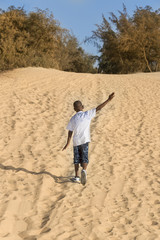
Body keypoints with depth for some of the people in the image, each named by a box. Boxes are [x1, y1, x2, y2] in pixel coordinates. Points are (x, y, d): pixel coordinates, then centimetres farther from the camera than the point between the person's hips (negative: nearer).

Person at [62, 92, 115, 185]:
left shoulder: (73, 119, 3)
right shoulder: (88, 114, -2)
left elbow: (70, 133, 4)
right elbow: (99, 108, -5)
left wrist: (67, 144, 13)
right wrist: (109, 100, -3)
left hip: (76, 141, 2)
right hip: (85, 140, -2)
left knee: (77, 159, 14)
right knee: (84, 159, 1)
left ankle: (77, 176, 12)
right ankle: (84, 170, -28)